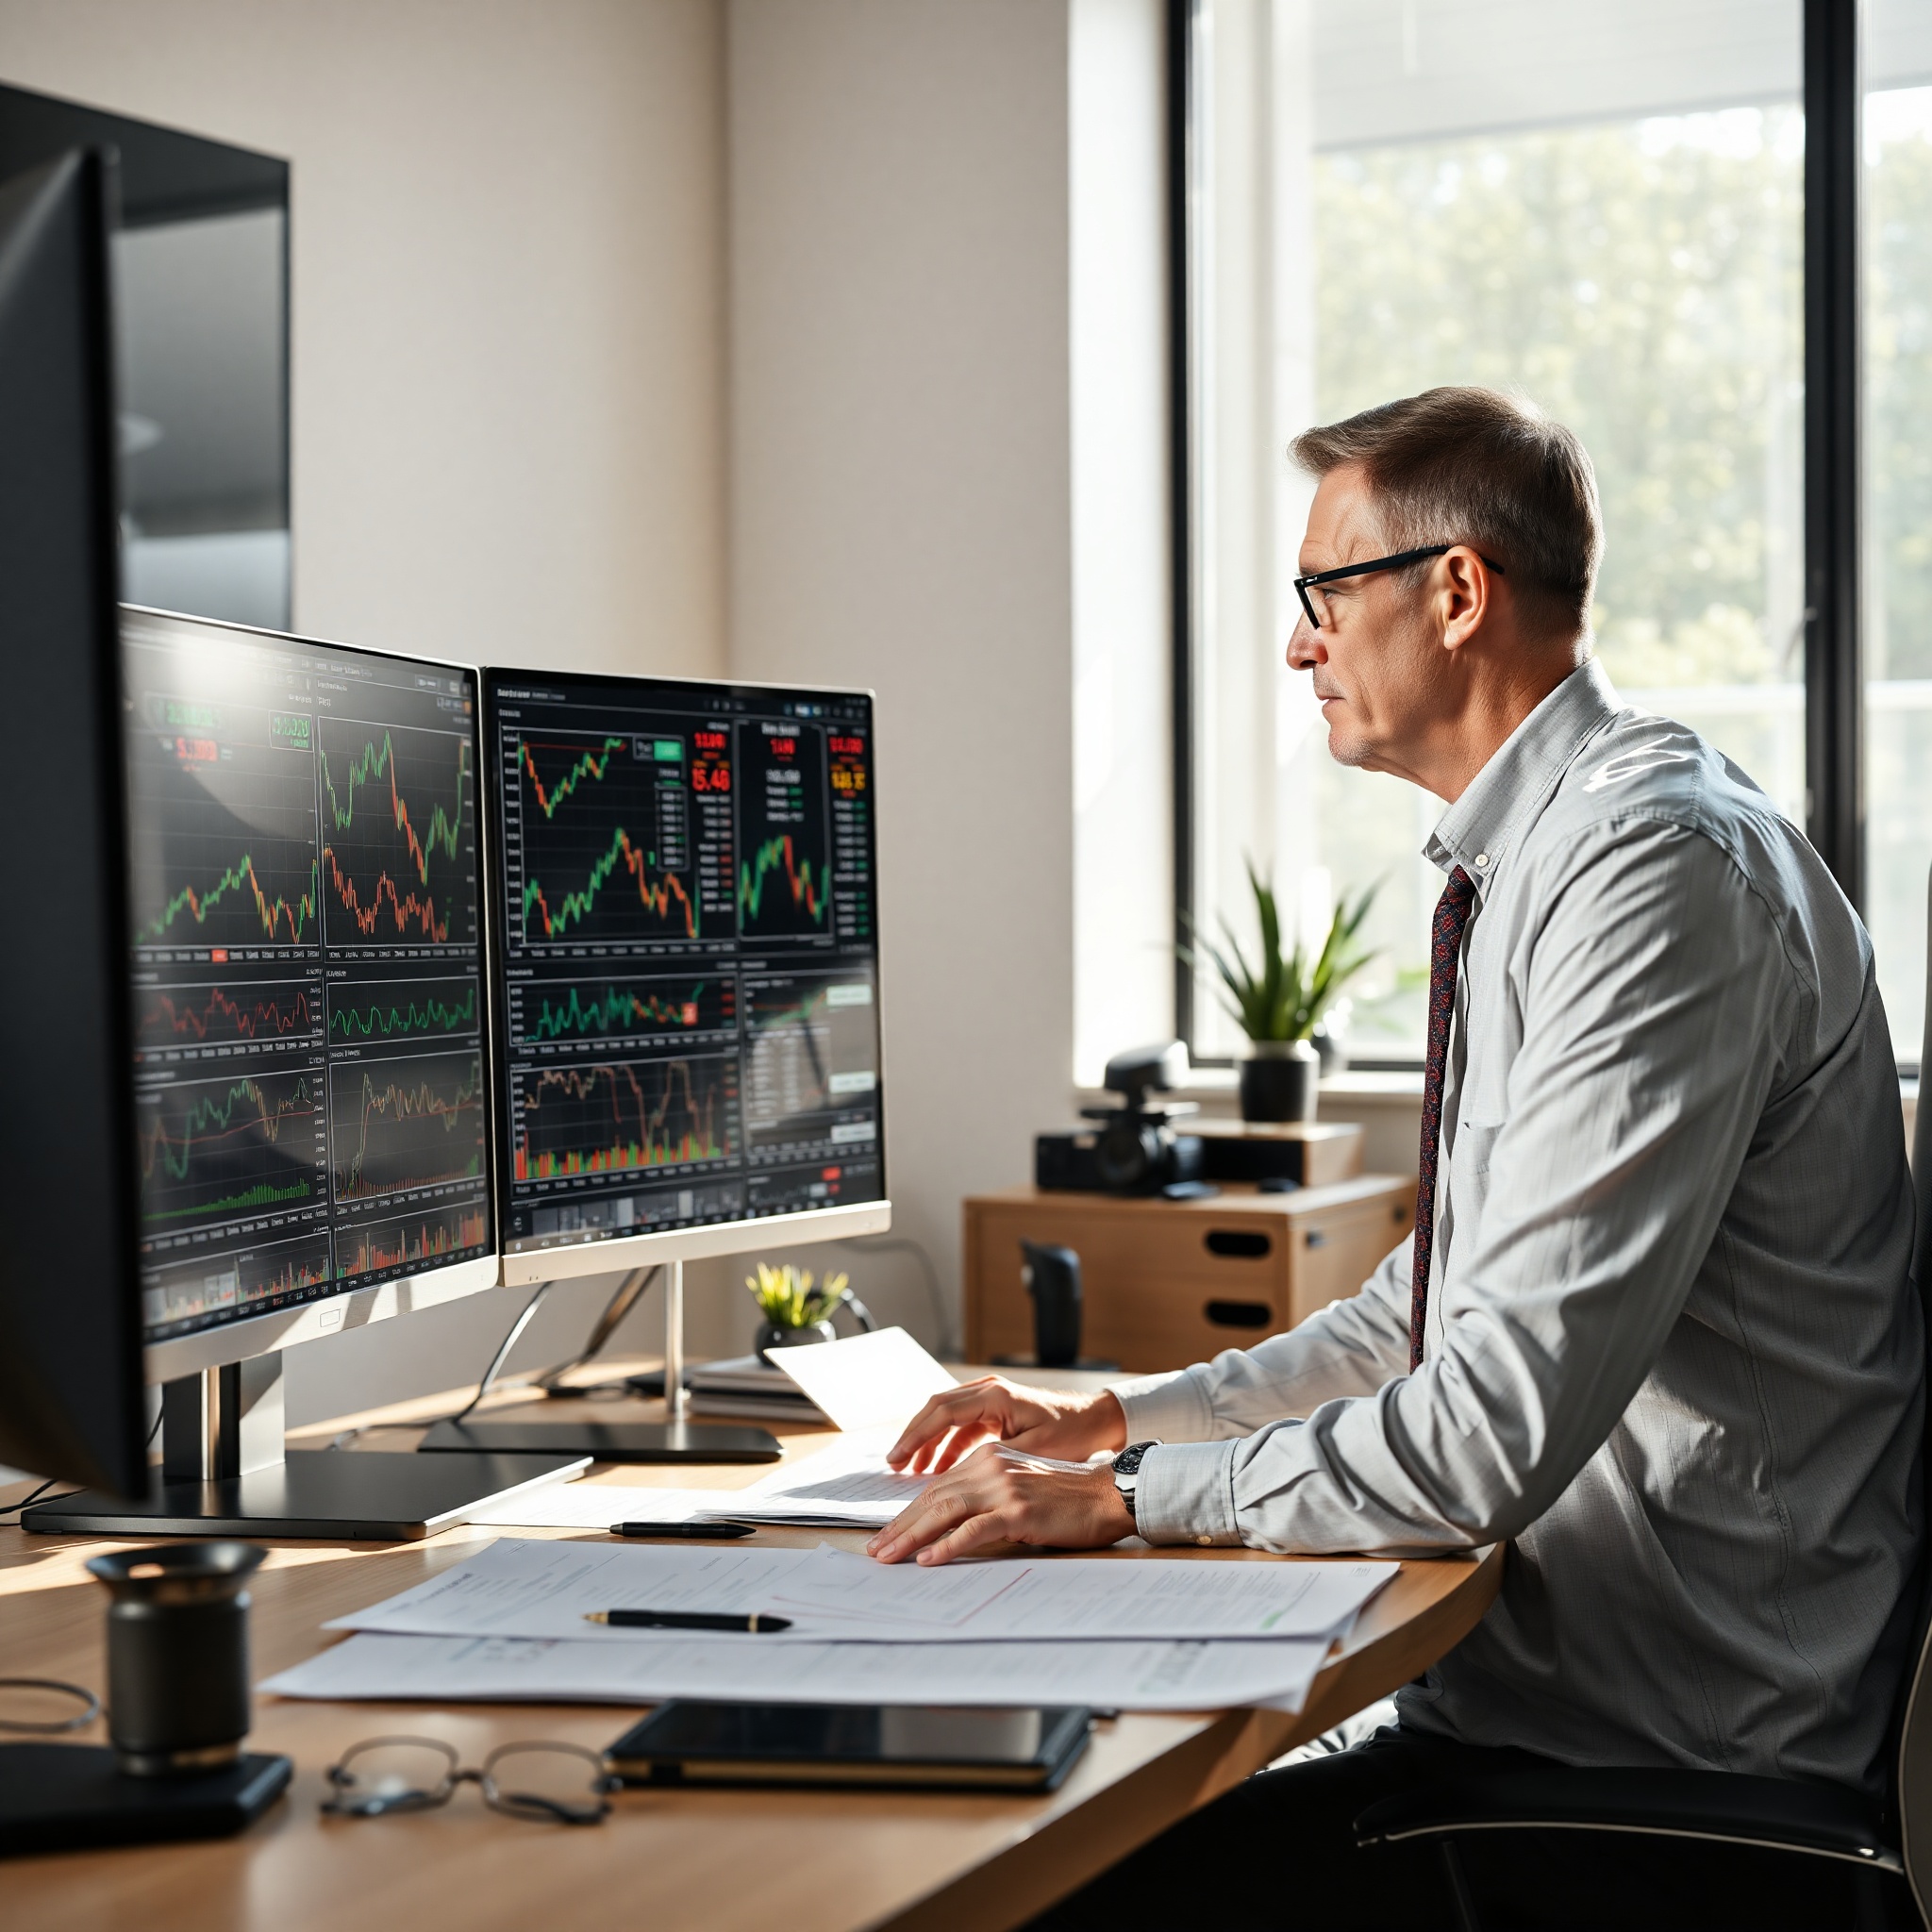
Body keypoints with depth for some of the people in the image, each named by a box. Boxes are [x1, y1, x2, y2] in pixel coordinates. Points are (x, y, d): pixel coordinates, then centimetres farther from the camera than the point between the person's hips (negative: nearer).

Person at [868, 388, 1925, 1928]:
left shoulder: (1660, 866, -19)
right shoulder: (1536, 865, 14)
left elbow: (1503, 1427, -25)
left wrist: (1123, 1499, -17)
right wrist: (1115, 1418, 16)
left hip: (1652, 1771, -9)